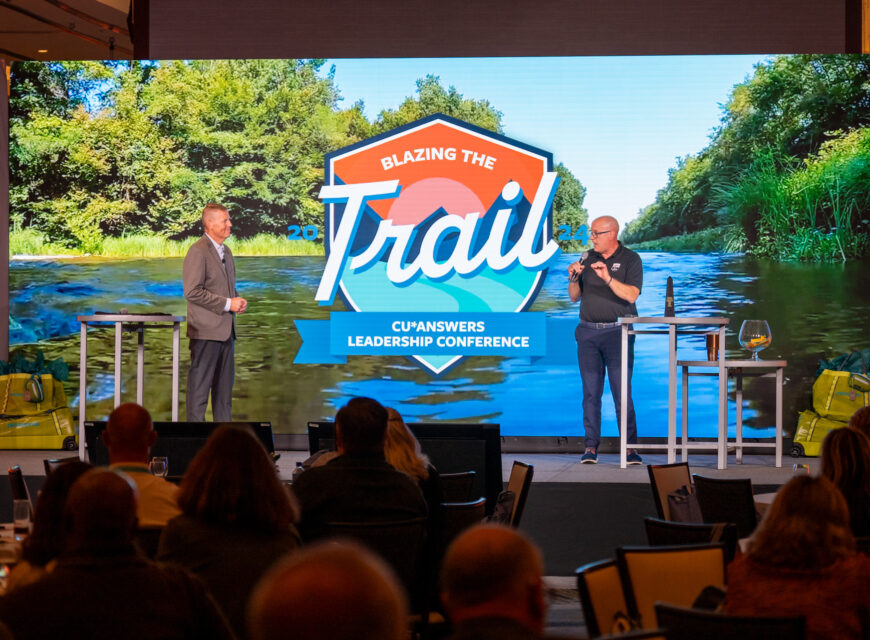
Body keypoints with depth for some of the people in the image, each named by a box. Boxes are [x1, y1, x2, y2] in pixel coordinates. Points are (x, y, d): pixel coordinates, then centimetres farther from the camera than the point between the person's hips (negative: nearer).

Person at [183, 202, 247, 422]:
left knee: (224, 385, 12)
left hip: (226, 329, 9)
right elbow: (192, 292, -19)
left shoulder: (226, 251, 17)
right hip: (206, 330, -9)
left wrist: (238, 301, 6)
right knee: (200, 384, -4)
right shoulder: (198, 251, -12)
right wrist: (227, 304, -17)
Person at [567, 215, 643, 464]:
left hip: (618, 331, -4)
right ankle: (591, 447, 3)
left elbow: (631, 295, -14)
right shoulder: (588, 258, 12)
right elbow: (574, 297, 14)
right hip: (588, 331, 4)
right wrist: (573, 278, -5)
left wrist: (608, 278, -25)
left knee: (622, 391, -7)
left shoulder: (630, 259, 0)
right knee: (591, 392, 1)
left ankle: (630, 447, -4)